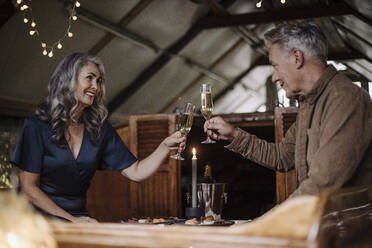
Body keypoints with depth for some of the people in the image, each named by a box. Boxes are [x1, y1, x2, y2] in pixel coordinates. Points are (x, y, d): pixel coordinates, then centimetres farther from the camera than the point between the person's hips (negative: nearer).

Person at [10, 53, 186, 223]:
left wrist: (165, 146, -12)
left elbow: (135, 172, 3)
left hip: (80, 216, 5)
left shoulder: (99, 127, 6)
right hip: (42, 216, -4)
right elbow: (29, 187, -7)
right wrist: (71, 220, -13)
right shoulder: (38, 125, -6)